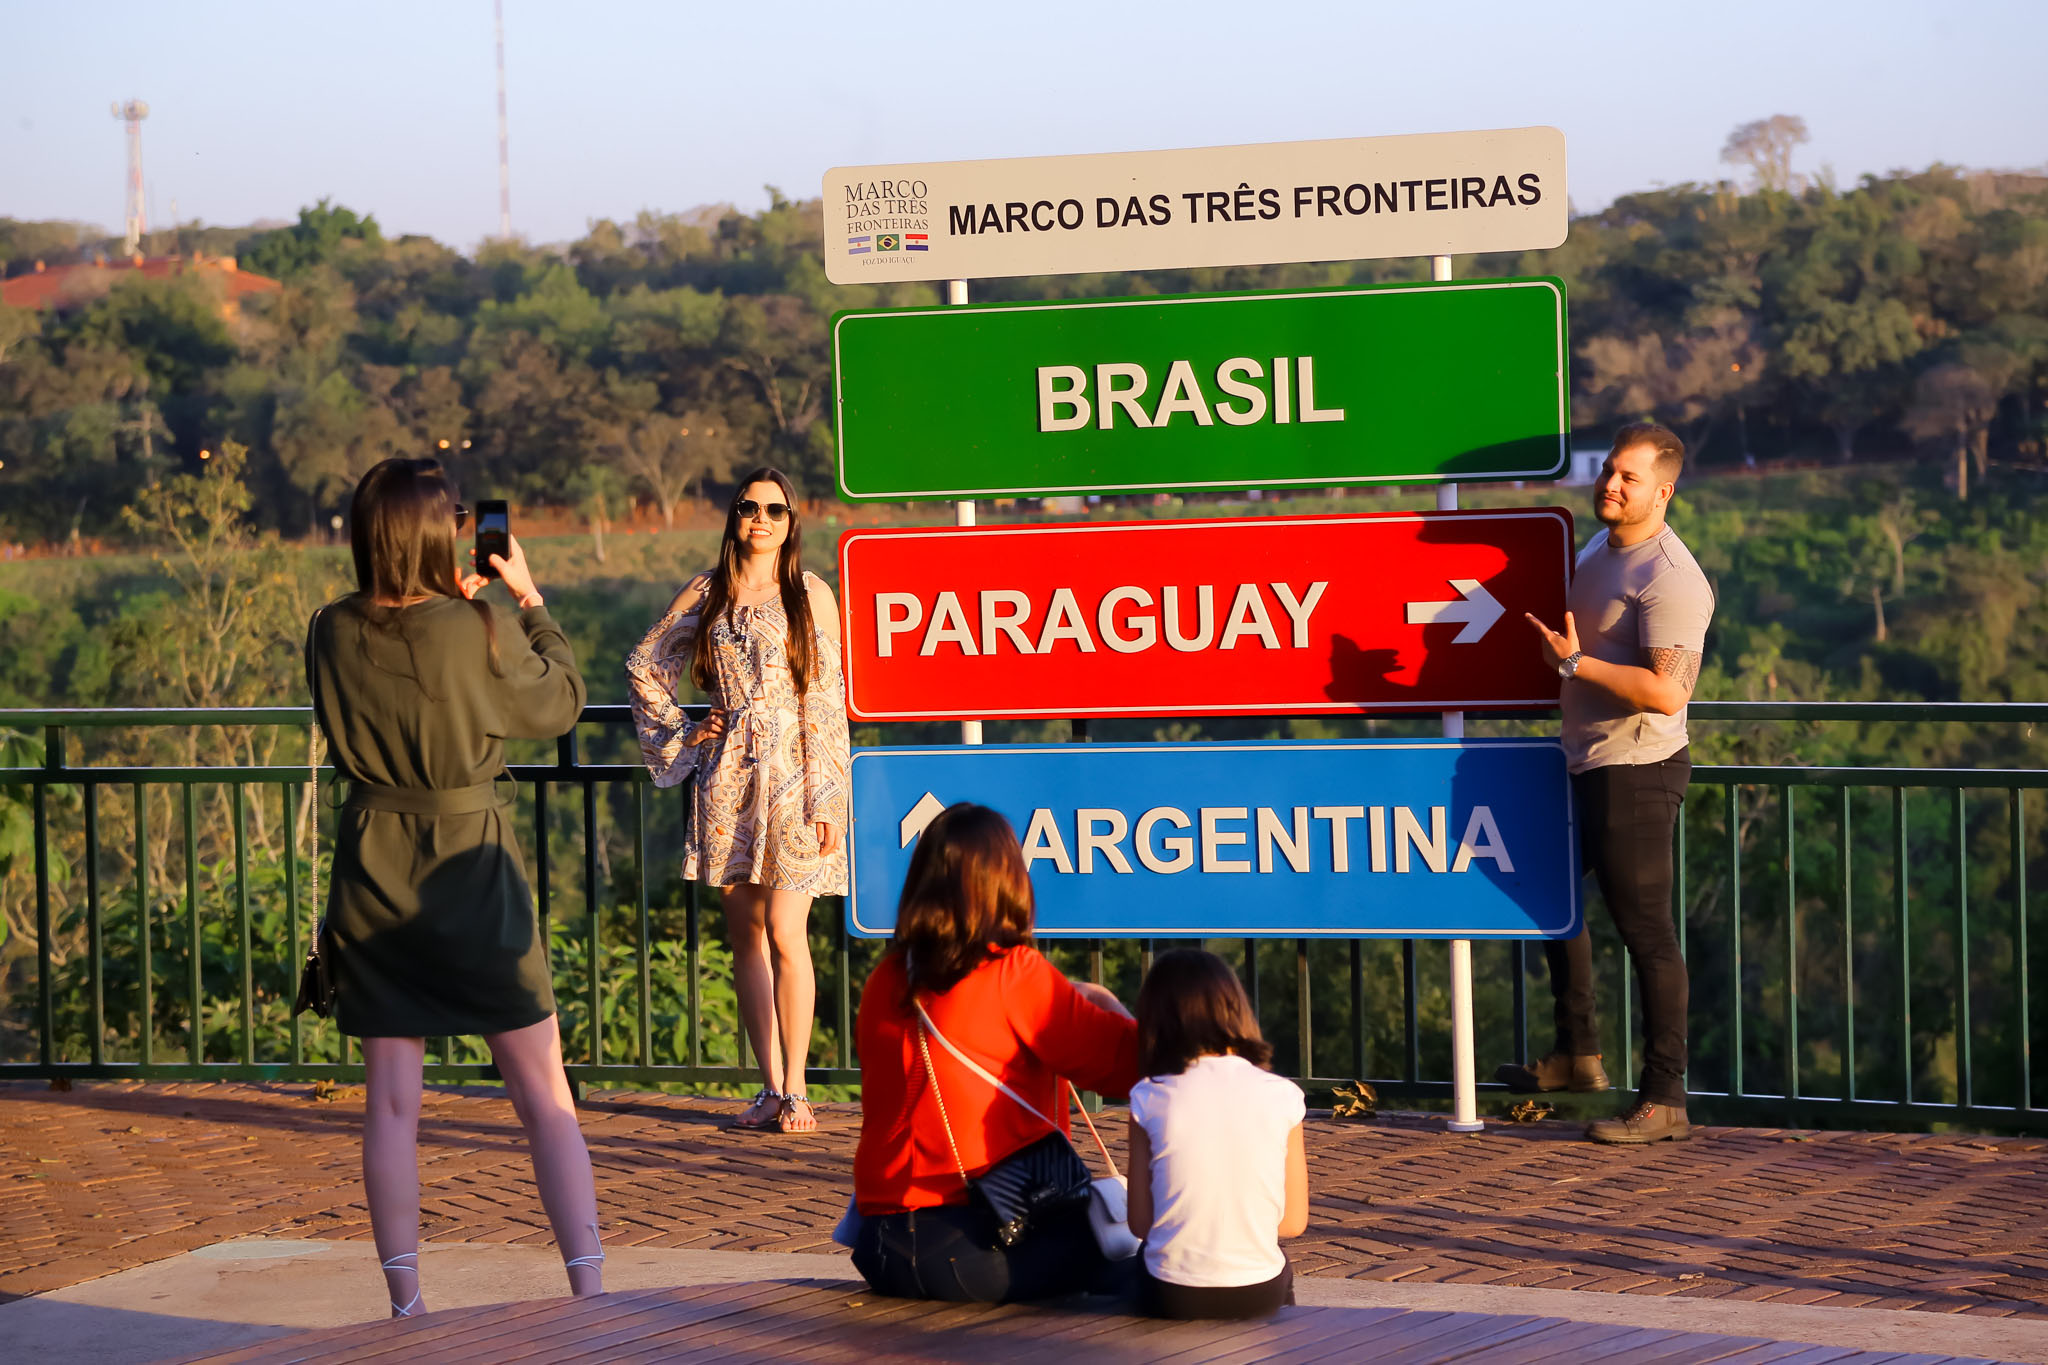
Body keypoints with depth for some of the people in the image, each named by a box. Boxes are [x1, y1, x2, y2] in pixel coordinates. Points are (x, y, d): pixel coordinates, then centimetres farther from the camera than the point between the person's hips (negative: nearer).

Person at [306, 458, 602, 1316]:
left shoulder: (331, 634, -4)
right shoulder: (480, 632, -15)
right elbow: (560, 703, 1)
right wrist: (528, 597, 9)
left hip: (373, 874, 3)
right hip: (473, 868, -3)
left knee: (392, 1102, 8)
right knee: (544, 1095, 4)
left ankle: (405, 1306, 10)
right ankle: (589, 1290, 1)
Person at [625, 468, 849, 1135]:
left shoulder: (812, 595, 2)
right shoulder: (707, 592, 8)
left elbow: (827, 700, -1)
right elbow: (644, 665, 20)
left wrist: (826, 798, -6)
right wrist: (679, 732, 9)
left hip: (792, 775, -3)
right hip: (728, 775, 3)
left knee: (785, 932, -9)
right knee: (745, 933, 5)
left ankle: (795, 1088, -1)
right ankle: (771, 1087, 12)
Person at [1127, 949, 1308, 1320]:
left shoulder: (1150, 1099, -7)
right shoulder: (1282, 1097, -4)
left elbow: (1140, 1223, -3)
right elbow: (1293, 1222, 2)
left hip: (1171, 1298, -1)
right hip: (1259, 1296, 1)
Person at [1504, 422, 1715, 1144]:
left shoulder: (1669, 577, -19)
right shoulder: (1599, 548, 12)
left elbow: (1667, 691, -30)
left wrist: (1574, 661, -24)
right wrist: (1558, 644, 14)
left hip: (1637, 769, -11)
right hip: (1586, 761, 11)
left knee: (1644, 928, -7)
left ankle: (1665, 1099, -2)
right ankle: (1577, 1053, 34)